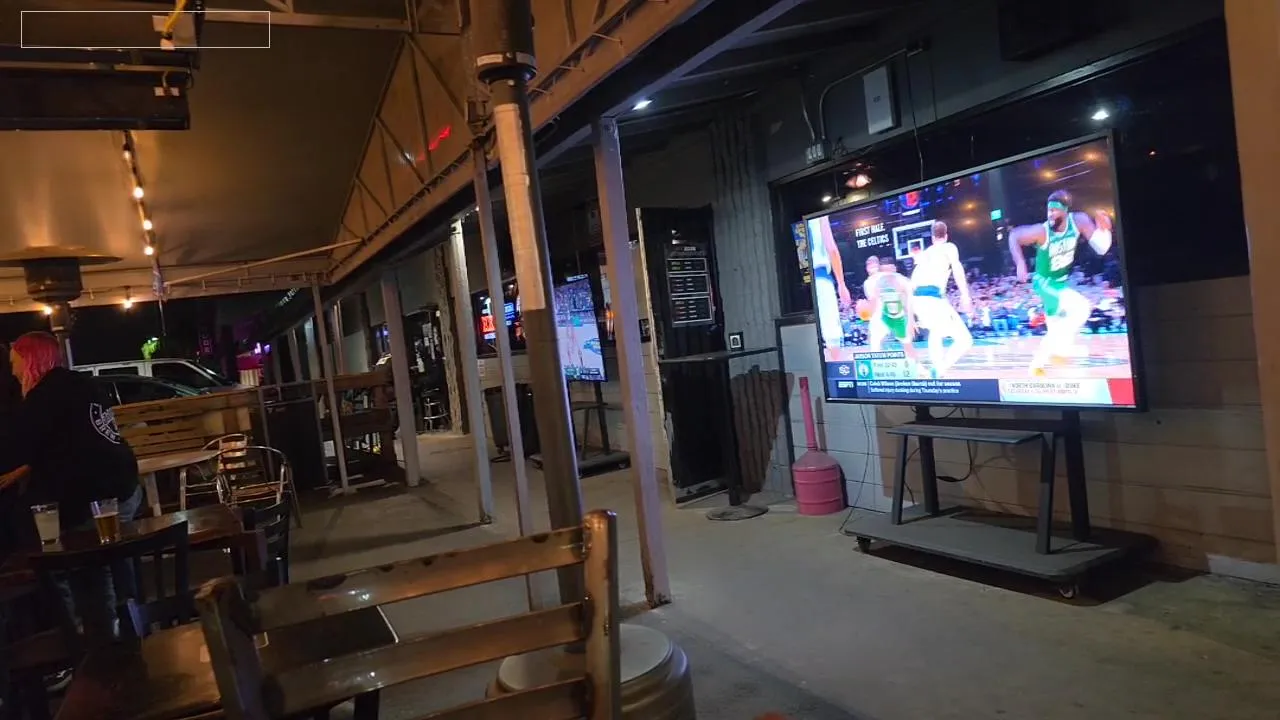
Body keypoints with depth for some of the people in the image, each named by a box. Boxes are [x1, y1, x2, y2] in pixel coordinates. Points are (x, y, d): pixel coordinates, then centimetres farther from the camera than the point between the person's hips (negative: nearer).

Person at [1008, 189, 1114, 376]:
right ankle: (1060, 348, -11)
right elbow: (1014, 236, -13)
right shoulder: (1042, 231, -28)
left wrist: (1103, 228, -36)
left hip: (1062, 281, 6)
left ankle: (1037, 364, 32)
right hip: (1045, 282, -6)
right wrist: (1020, 263, -24)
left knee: (1056, 328, 14)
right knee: (1081, 307, -28)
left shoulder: (1079, 221, -17)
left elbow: (1101, 249, -16)